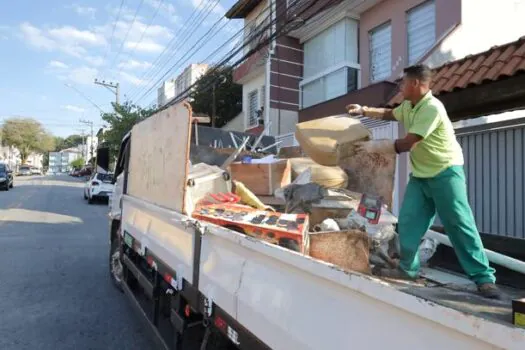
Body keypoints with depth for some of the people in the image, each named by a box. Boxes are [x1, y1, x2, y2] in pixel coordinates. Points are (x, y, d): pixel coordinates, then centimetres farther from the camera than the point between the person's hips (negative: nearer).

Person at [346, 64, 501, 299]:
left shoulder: (432, 108, -23)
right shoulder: (408, 106, 6)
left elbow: (406, 144, -25)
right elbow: (390, 114, 29)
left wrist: (374, 146, -16)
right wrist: (364, 111, 18)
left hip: (446, 172, -8)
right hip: (420, 174, 8)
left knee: (460, 225, -8)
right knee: (407, 223, 3)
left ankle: (484, 278, 3)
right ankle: (408, 268, 16)